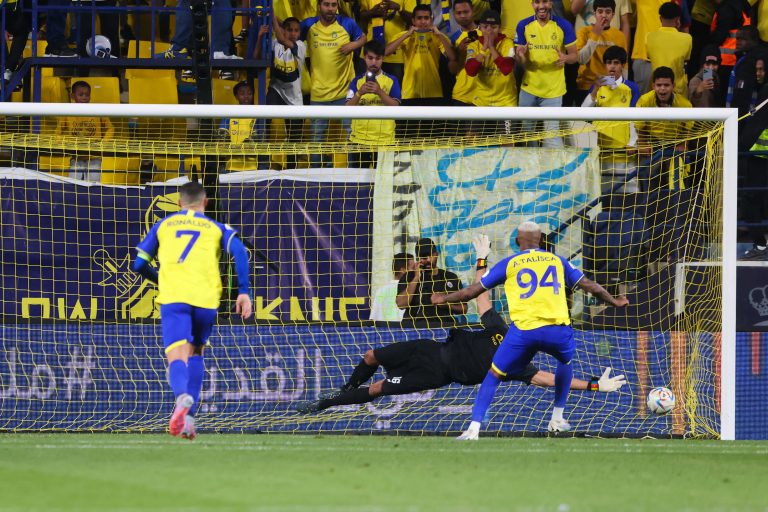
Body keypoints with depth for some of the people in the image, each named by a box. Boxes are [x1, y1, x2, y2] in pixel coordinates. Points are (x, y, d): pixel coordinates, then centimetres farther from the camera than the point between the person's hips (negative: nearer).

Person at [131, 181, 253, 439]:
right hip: (206, 298, 1)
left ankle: (183, 396, -45)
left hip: (173, 298, -1)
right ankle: (188, 417, 7)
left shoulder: (163, 225, 21)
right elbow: (239, 251, -2)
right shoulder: (217, 228, 18)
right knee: (196, 353, 22)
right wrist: (244, 292, -3)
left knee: (177, 358, -10)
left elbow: (139, 263, 19)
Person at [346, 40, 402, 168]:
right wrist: (359, 93, -19)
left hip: (384, 139, -1)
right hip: (360, 139, 1)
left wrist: (380, 92, -21)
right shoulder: (357, 81, 7)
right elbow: (348, 109, -1)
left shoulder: (391, 81, 5)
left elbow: (395, 107, -7)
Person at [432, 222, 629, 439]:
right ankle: (557, 420, 36)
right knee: (566, 361, 35)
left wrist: (445, 298, 33)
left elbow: (475, 289, 18)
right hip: (557, 329, 2)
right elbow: (588, 285, 24)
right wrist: (613, 301, 41)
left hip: (523, 330, -2)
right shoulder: (557, 260, 19)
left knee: (493, 375, 10)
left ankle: (473, 429, -4)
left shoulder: (509, 264, 14)